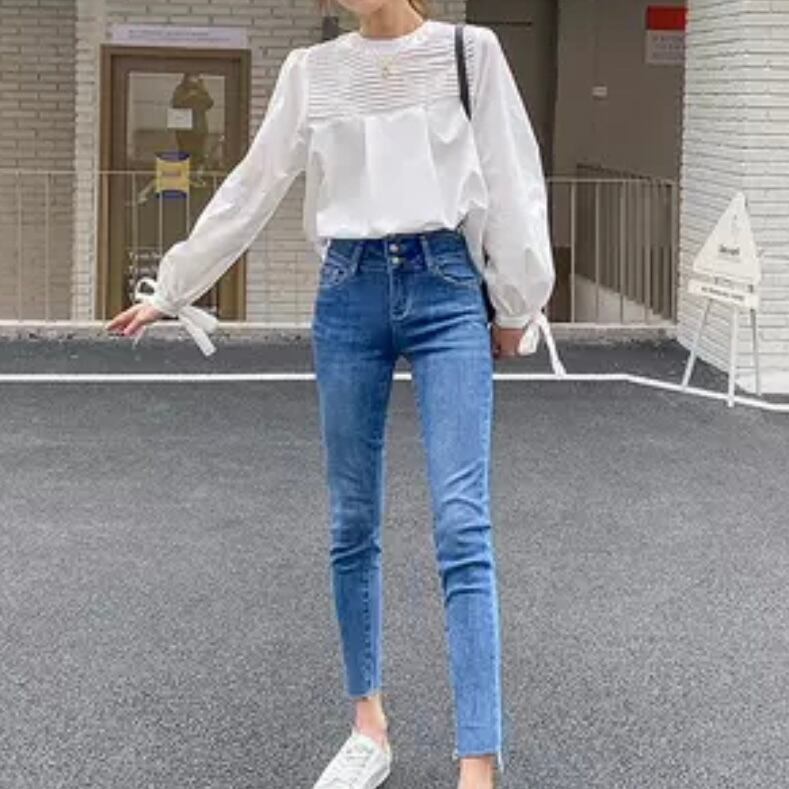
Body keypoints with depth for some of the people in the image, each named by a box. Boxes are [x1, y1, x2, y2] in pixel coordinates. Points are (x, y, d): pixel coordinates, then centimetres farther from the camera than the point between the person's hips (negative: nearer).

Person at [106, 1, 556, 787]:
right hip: (349, 294, 3)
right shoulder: (311, 70, 9)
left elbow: (510, 175, 5)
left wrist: (515, 301, 6)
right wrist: (170, 288, 16)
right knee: (353, 521, 7)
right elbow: (250, 189, 13)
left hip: (447, 288, -3)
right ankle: (368, 725, 23)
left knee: (462, 525, -11)